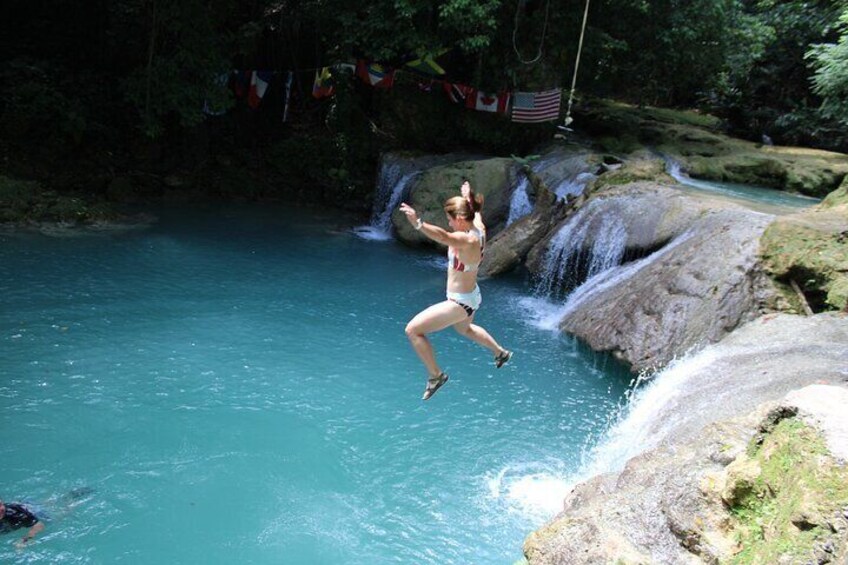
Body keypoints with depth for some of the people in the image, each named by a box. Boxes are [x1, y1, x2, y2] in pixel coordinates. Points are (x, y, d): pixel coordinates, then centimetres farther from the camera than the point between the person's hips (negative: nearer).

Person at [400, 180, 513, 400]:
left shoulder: (466, 239, -30)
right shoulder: (479, 228, -4)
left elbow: (443, 236, -52)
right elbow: (476, 211, 21)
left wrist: (417, 223, -68)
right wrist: (468, 196, 40)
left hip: (460, 302, -10)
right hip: (471, 297, 10)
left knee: (413, 330, -9)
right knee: (465, 328, 41)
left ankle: (435, 375, 3)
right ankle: (501, 353, 60)